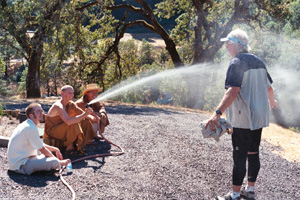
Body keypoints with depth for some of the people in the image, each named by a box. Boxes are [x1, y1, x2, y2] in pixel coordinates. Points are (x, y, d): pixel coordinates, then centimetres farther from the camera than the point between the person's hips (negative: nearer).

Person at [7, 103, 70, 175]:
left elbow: (40, 144, 22)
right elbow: (42, 149, -13)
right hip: (20, 166, -11)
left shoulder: (27, 124, 11)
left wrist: (55, 149, 17)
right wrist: (57, 160, -1)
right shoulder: (31, 128, -20)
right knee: (54, 162, -24)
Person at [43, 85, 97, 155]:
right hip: (51, 132, -9)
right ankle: (69, 148, -17)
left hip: (61, 130, 9)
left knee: (85, 121, -2)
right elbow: (68, 121, -42)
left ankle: (79, 146, -3)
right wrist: (84, 115, -44)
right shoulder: (58, 106, -26)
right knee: (74, 124, -33)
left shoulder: (70, 104, 1)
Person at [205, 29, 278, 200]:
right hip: (259, 117, 8)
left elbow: (233, 91, -28)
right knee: (253, 154, 15)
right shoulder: (258, 62, 11)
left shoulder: (237, 63, -14)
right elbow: (269, 87, 20)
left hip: (243, 120, -8)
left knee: (240, 157, -2)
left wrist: (218, 113, -36)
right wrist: (272, 102, 41)